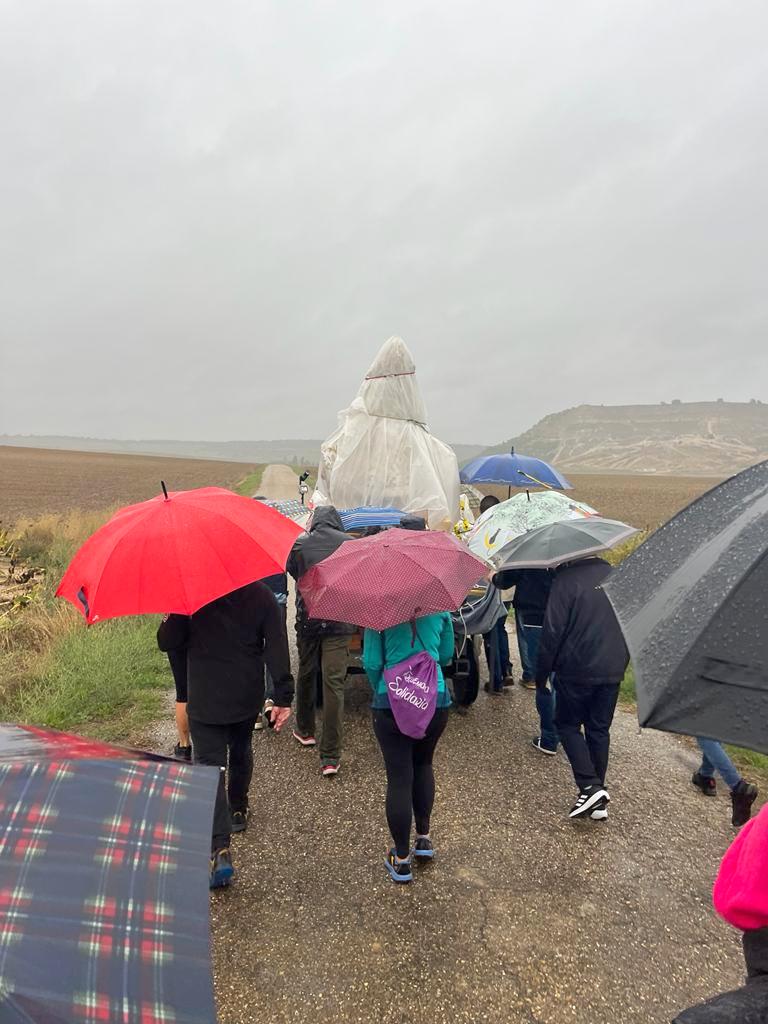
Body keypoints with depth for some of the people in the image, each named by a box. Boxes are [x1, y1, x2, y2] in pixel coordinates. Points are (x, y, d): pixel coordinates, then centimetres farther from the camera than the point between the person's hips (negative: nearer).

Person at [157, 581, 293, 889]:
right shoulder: (261, 595, -5)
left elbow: (167, 643, -4)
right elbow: (277, 648, -10)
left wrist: (168, 621, 17)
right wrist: (283, 696, -8)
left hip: (205, 701, -3)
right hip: (248, 698, 3)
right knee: (241, 753, 26)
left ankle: (220, 850, -12)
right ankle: (238, 811, 46)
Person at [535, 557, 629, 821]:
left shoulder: (565, 579, -15)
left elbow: (553, 631, -15)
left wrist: (541, 674, -5)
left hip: (576, 671, -6)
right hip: (613, 670, 6)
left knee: (567, 724, 11)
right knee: (600, 730, 14)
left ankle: (590, 787, -4)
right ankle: (598, 803, 19)